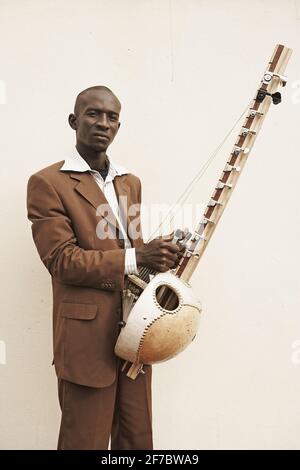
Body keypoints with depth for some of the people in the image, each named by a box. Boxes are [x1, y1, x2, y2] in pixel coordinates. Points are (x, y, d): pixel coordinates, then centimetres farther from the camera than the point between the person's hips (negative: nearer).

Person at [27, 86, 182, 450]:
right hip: (88, 334, -6)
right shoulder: (48, 182, -7)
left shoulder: (131, 182, 14)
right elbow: (61, 259, -15)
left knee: (138, 438, 16)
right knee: (86, 440, 9)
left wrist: (158, 254, -2)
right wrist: (135, 259, -20)